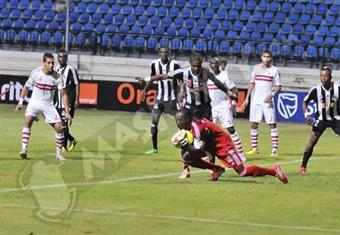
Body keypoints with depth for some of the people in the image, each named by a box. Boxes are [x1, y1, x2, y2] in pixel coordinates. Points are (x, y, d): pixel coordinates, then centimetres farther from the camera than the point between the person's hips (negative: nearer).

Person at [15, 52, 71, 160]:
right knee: (28, 121, -25)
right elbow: (26, 87, 5)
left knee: (59, 127, -7)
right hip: (35, 102, -1)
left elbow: (63, 94, -8)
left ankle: (58, 153, 11)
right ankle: (24, 149, -27)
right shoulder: (36, 73, -12)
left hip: (48, 105, 1)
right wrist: (20, 102, 4)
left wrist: (67, 112, -13)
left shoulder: (57, 77, -13)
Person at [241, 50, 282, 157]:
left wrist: (272, 94, -19)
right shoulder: (256, 68, 9)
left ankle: (274, 149, -5)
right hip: (256, 100, 4)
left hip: (267, 101, -4)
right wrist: (247, 98, 11)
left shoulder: (274, 70, -2)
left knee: (272, 124, -6)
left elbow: (278, 86, -2)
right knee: (253, 124, 4)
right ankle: (255, 148, 14)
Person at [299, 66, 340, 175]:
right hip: (321, 119, -1)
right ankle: (303, 166, -3)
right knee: (312, 141, -12)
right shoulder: (316, 89, -12)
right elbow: (305, 102, 0)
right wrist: (306, 114, -13)